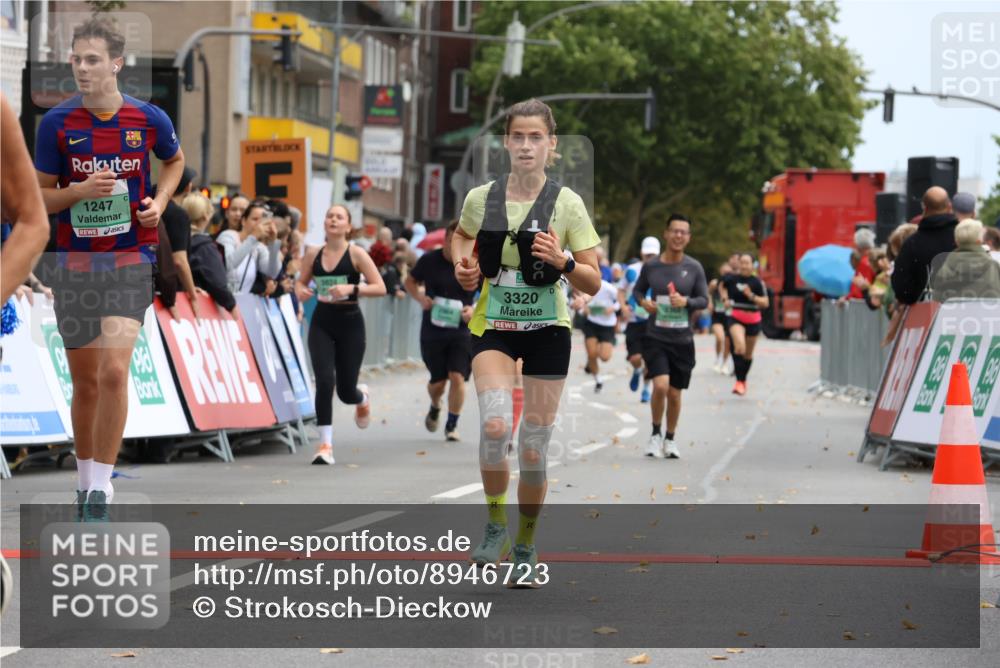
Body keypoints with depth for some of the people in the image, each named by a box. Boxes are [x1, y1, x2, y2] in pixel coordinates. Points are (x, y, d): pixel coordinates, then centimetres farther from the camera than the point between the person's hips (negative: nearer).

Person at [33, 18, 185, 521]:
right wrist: (81, 190, -17)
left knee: (114, 372, -17)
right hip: (74, 264, 1)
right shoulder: (57, 122, -3)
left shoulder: (149, 120, -2)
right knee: (85, 382, 9)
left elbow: (175, 160, 21)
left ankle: (101, 488, -11)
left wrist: (160, 201, 3)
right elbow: (40, 197, 2)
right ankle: (85, 480, 27)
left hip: (131, 262, -1)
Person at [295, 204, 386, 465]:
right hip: (322, 323, 2)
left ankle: (362, 397, 43)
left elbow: (380, 288, -10)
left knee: (346, 391, 3)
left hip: (350, 323, -2)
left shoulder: (356, 254, -6)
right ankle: (325, 445, -11)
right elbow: (301, 281, 18)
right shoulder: (313, 255, 3)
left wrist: (351, 288, -24)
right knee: (324, 381, -16)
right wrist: (300, 291, -6)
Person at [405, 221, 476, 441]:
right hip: (433, 330, 1)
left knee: (457, 376, -12)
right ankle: (435, 408, 39)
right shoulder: (429, 260, -3)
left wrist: (474, 309, -13)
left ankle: (452, 425, 5)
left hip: (462, 330, -1)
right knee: (438, 381, 4)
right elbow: (411, 281, 12)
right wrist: (420, 298, -7)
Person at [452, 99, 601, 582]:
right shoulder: (481, 198, -2)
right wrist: (462, 263, 2)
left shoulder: (566, 204, -7)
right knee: (494, 425, -24)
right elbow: (461, 235, 23)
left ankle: (525, 546, 23)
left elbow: (593, 283, -5)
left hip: (547, 329, 0)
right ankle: (496, 523, -1)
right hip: (492, 326, 0)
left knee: (534, 447, 2)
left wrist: (563, 262, -23)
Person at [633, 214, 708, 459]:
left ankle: (669, 439, 28)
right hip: (655, 337, -1)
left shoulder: (694, 268, -1)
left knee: (674, 394, 7)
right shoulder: (651, 266, 0)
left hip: (682, 340, 1)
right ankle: (655, 434, 2)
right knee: (661, 386, -20)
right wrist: (643, 301, -9)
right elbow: (638, 289, 14)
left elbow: (704, 300, 4)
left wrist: (686, 301, -17)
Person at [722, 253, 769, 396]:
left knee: (748, 354, 15)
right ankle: (739, 381, -20)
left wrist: (751, 296, -21)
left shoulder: (757, 282, -8)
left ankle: (743, 380, 39)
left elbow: (765, 303, -8)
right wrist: (725, 296, 2)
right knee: (739, 347, -27)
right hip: (736, 318, -1)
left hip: (753, 320, 1)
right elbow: (723, 286, 20)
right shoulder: (732, 279, -4)